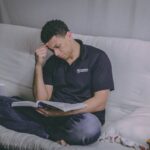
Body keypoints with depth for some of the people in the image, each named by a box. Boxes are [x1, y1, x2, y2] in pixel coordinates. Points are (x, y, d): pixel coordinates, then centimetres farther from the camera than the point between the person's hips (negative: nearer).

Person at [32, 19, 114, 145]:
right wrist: (39, 65, -6)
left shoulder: (97, 57, -2)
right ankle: (60, 133, -15)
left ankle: (52, 133, -13)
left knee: (89, 127, -41)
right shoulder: (52, 62, 13)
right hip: (52, 115, 3)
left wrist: (62, 111, -22)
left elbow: (100, 102, -11)